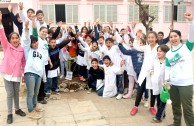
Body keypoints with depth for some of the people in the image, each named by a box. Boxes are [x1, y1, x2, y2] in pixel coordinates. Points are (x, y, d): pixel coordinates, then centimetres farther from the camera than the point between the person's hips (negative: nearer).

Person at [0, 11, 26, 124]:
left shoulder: (22, 49, 2)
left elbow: (23, 61, 13)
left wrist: (23, 71, 7)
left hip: (17, 75, 2)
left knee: (16, 93, 17)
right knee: (10, 94, 3)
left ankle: (17, 109, 35)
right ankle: (10, 113, 16)